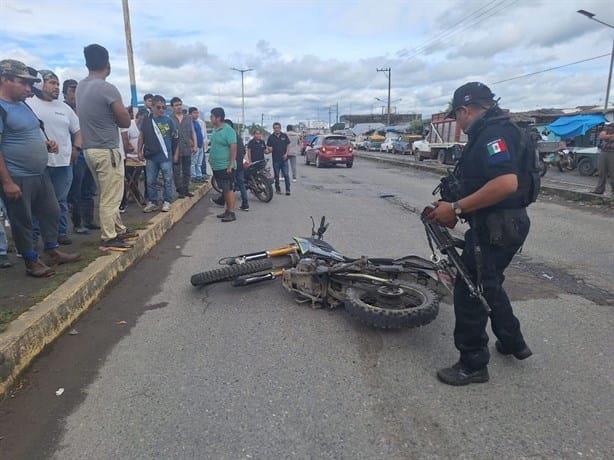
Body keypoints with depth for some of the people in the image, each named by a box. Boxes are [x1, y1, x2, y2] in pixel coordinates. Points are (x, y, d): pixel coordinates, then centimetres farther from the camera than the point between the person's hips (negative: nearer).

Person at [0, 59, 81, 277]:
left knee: (51, 212, 15)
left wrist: (47, 143, 4)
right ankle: (32, 262, 16)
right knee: (22, 221, 4)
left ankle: (53, 251, 29)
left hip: (40, 175, 9)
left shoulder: (23, 105, 13)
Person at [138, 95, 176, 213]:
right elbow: (141, 137, 11)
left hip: (166, 156, -2)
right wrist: (139, 151, 6)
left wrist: (176, 153, 4)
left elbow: (175, 138, 5)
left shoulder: (169, 121, 1)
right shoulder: (146, 120, 5)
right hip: (151, 156, 2)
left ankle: (167, 201, 14)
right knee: (151, 181, 7)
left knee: (167, 180, 4)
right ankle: (152, 202, 17)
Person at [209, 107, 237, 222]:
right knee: (224, 189, 14)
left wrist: (231, 165, -22)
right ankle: (227, 210, 23)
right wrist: (211, 158, 19)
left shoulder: (228, 130, -13)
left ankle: (231, 213, -1)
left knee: (229, 189, -5)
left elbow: (233, 148, -18)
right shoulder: (215, 130, 12)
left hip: (226, 167, -8)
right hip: (216, 166, 8)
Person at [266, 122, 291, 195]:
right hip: (275, 159, 1)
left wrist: (286, 154, -5)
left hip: (284, 159, 0)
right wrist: (269, 149, -20)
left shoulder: (284, 136, 4)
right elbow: (268, 147, 4)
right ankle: (277, 189, 16)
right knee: (276, 176, 7)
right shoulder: (271, 137, 3)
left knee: (286, 175, -4)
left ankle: (288, 189, 0)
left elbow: (288, 145, 8)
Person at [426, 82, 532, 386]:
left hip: (496, 227, -11)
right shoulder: (489, 132, 16)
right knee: (488, 284, 24)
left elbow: (506, 183, -31)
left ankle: (473, 365, 13)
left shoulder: (492, 132, -17)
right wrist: (455, 209, 9)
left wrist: (456, 208, -25)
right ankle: (512, 342, 40)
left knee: (469, 291, -1)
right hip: (500, 224, 11)